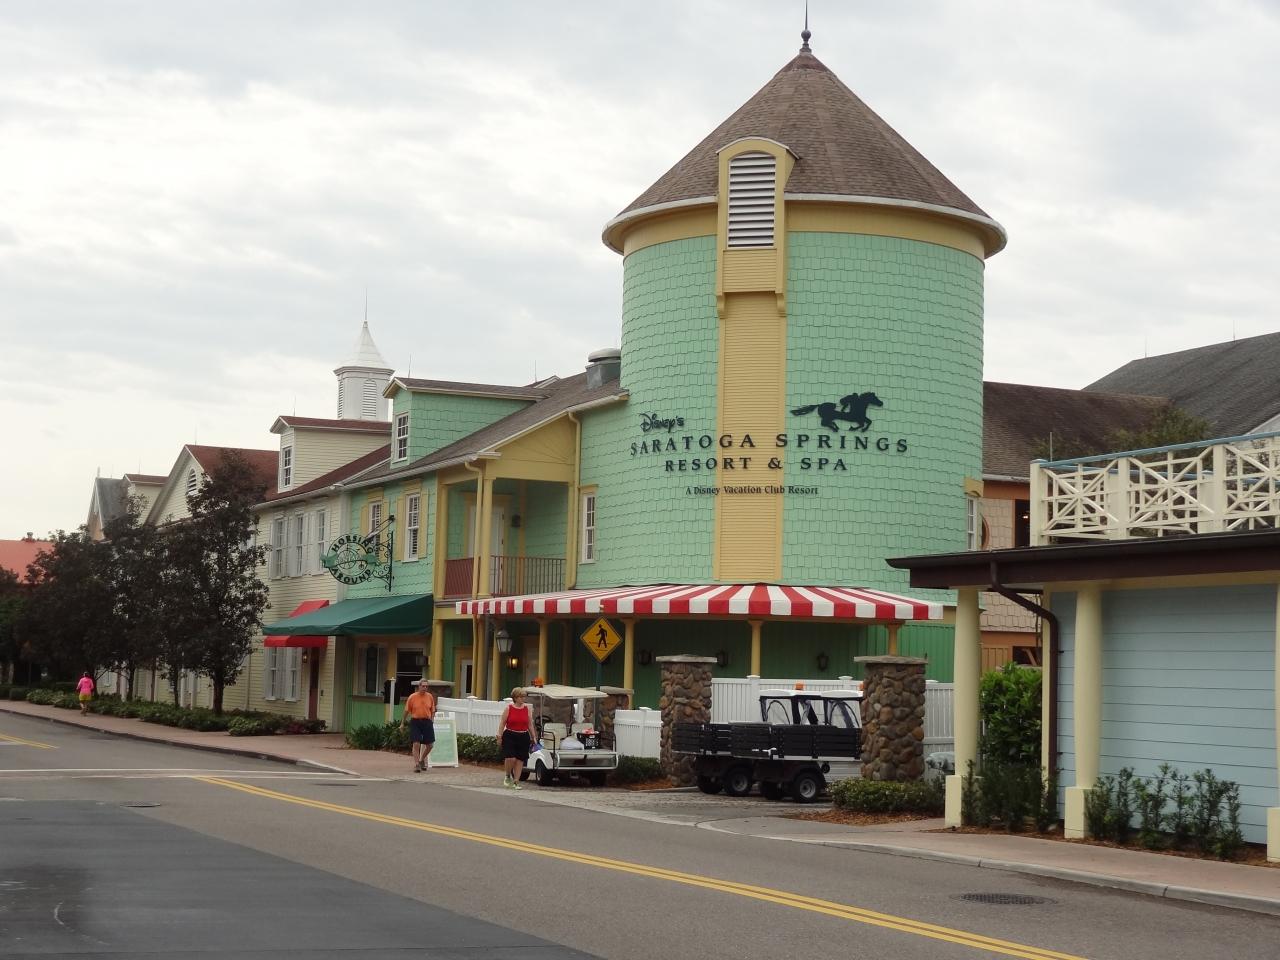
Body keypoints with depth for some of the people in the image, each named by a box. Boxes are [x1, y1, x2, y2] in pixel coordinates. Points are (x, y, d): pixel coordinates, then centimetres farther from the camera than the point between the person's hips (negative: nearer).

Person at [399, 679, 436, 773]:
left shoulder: (430, 697, 5)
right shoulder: (412, 697, -2)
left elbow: (433, 711, 14)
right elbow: (406, 711, 5)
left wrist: (432, 721, 3)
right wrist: (402, 723, 8)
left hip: (427, 722, 3)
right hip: (415, 722, -3)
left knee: (430, 745, 4)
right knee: (416, 744, -10)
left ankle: (422, 760, 29)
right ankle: (416, 765, -3)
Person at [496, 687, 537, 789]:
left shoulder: (527, 708, 7)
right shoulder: (508, 708, -1)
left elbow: (530, 724, 12)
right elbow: (502, 723, 1)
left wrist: (533, 737, 10)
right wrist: (499, 736, -3)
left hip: (523, 737, 3)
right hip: (510, 736, -3)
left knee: (520, 760, 3)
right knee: (510, 758, -15)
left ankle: (516, 782, 12)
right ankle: (507, 776, 13)